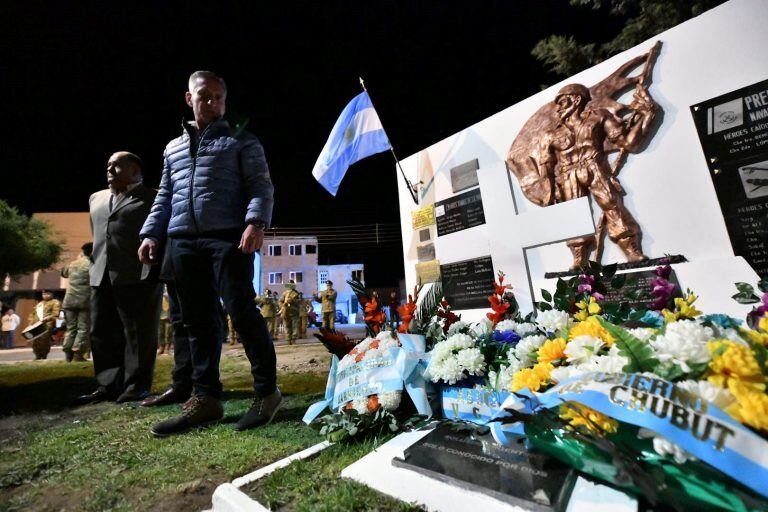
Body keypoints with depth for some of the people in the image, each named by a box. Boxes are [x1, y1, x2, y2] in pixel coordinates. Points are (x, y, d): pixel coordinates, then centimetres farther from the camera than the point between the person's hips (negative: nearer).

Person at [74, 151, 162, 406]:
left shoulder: (152, 198, 3)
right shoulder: (96, 198, 25)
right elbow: (96, 236, 29)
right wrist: (95, 266, 18)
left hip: (137, 275, -7)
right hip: (101, 276, 7)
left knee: (138, 332, -3)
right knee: (102, 332, 7)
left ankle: (136, 386, 5)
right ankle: (108, 385, 16)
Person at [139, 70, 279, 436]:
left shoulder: (242, 141, 12)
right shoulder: (173, 148, 28)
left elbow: (260, 186, -1)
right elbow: (164, 197, 27)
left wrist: (256, 222, -19)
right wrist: (151, 233, 13)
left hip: (228, 238, -5)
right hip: (183, 242, 6)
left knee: (242, 313, -12)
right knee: (197, 322, 5)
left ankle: (266, 392, -1)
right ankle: (206, 398, 13)